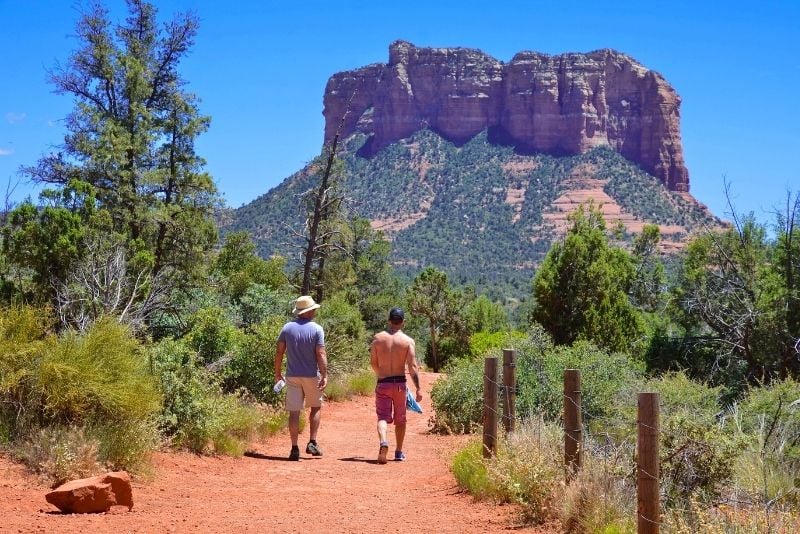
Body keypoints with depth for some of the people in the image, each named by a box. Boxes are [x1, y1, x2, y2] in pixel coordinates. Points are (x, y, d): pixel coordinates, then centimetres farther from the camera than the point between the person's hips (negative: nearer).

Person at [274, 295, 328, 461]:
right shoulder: (316, 329, -7)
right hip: (312, 375, -2)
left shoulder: (287, 328, 2)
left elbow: (279, 351, 2)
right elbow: (321, 354, -12)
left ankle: (295, 448, 1)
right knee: (316, 407, 17)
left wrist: (277, 372, 11)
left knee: (294, 412, 3)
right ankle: (312, 443, 10)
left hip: (292, 376, 2)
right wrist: (325, 375, -11)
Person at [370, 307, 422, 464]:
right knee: (400, 419, 15)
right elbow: (412, 367, -11)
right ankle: (399, 452, 22)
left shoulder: (378, 338, 1)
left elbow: (373, 363, 6)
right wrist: (418, 389, -8)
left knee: (383, 417, 0)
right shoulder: (408, 341, -5)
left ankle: (383, 442, -27)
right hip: (400, 383, 0)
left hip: (382, 384, 0)